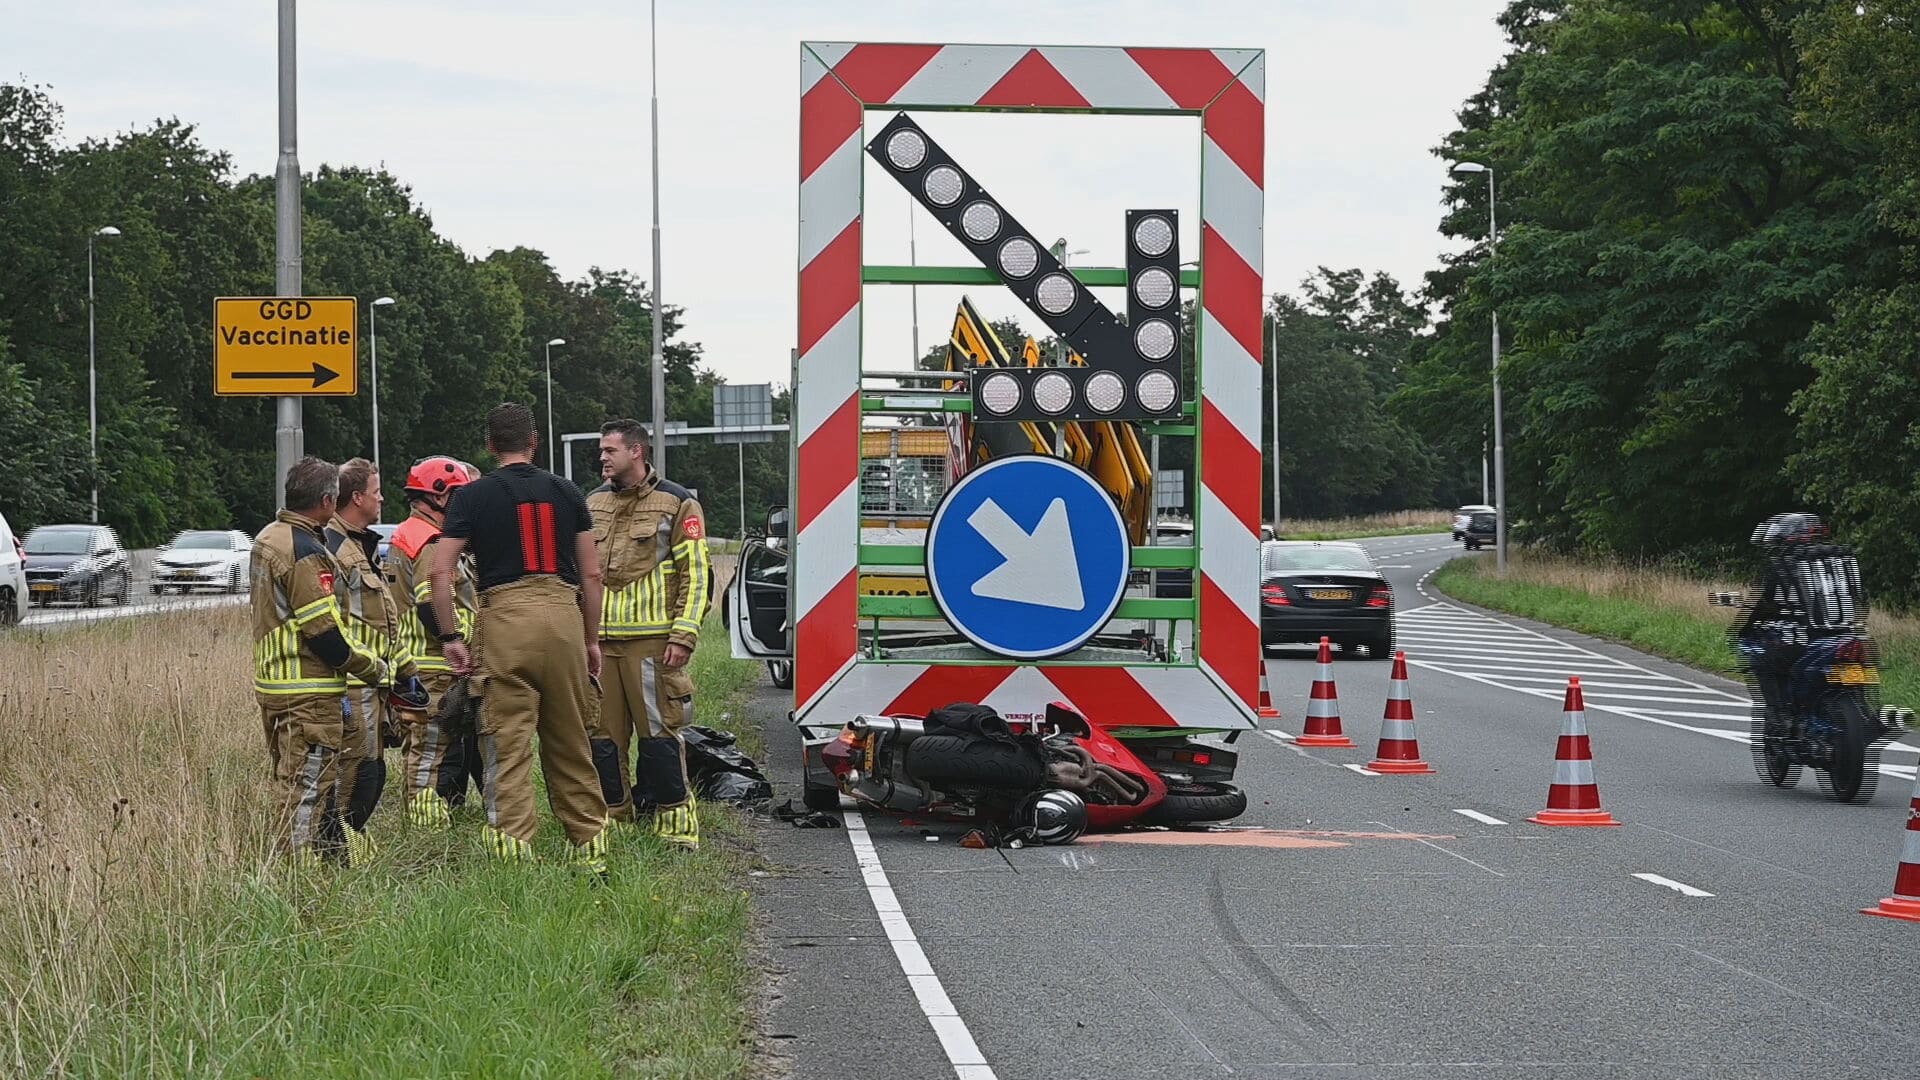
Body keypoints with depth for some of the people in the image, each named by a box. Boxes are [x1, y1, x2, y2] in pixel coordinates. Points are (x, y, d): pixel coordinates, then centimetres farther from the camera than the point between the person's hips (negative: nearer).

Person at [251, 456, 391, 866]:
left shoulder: (268, 539, 12)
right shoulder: (305, 552, -19)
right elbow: (325, 633, -20)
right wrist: (375, 667, -6)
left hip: (271, 684, 10)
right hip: (308, 692, -10)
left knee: (290, 783, 17)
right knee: (308, 790, -5)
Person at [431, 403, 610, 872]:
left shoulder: (473, 496, 4)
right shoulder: (567, 493, 13)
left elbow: (441, 572, -2)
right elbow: (591, 575, 14)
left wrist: (450, 636, 4)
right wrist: (591, 640, 22)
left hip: (505, 616, -3)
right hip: (563, 614, 3)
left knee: (508, 743, -2)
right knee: (570, 742, 12)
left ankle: (513, 845, -9)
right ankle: (590, 844, 17)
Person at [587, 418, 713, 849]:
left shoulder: (676, 503, 0)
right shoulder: (593, 504, 17)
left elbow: (696, 574, -4)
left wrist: (683, 635, -12)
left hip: (652, 640, -5)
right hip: (599, 641, 5)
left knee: (659, 731, -6)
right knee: (603, 733, 6)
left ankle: (674, 819, -1)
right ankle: (613, 814, 14)